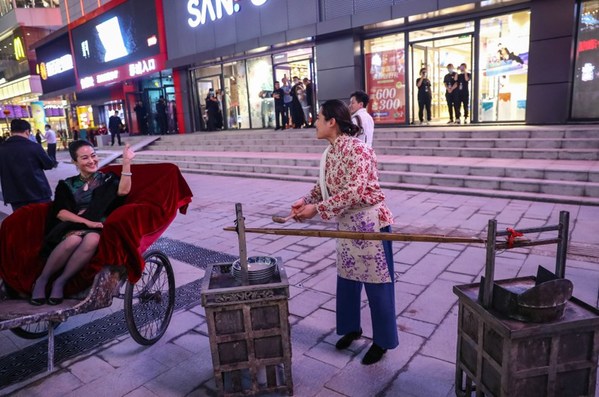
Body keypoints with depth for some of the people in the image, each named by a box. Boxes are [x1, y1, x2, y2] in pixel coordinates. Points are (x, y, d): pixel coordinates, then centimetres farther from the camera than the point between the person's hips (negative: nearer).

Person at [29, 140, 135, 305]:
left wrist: (126, 162, -14)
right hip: (70, 227, 1)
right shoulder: (67, 185, 17)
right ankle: (42, 280, -16)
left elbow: (123, 190, -9)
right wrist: (86, 222, -16)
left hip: (97, 229, 0)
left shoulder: (107, 179, 15)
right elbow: (60, 212, 1)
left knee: (92, 240, -37)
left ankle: (60, 282, -22)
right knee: (74, 240, -35)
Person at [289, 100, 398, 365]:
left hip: (370, 223, -9)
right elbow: (324, 184, 13)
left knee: (376, 284, 5)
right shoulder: (330, 152, 6)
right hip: (347, 224, 9)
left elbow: (353, 193, -28)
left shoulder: (357, 150, -22)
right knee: (346, 279, 18)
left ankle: (382, 341, 23)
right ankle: (351, 328, 39)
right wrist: (306, 200, -4)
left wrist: (317, 209, -26)